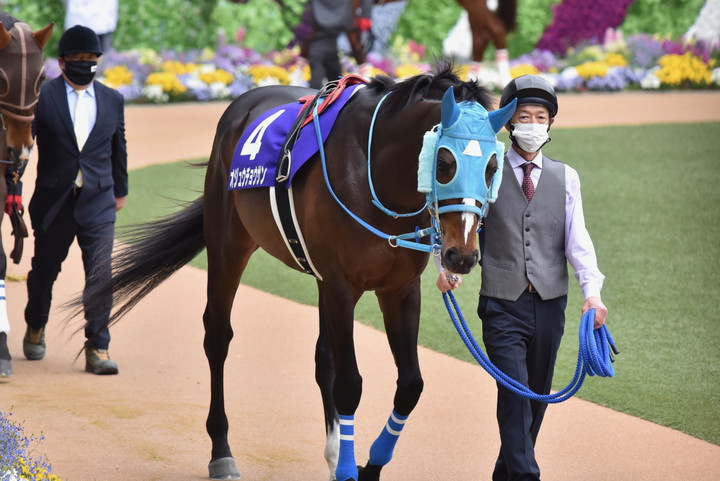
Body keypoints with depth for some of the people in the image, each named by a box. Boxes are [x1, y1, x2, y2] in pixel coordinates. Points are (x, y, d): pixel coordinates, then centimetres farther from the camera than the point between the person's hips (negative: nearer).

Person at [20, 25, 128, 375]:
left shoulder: (112, 100, 9)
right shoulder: (42, 96, -3)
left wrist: (120, 189, 27)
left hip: (98, 202, 1)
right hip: (53, 200, -1)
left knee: (100, 275, -8)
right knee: (44, 270, 13)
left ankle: (97, 348, -3)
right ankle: (35, 330, 38)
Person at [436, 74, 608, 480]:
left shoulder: (566, 177, 10)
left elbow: (577, 238, 1)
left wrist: (592, 291, -14)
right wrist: (451, 267, -19)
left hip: (550, 301, 3)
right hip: (503, 303, -3)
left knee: (537, 396, 9)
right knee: (515, 394, -15)